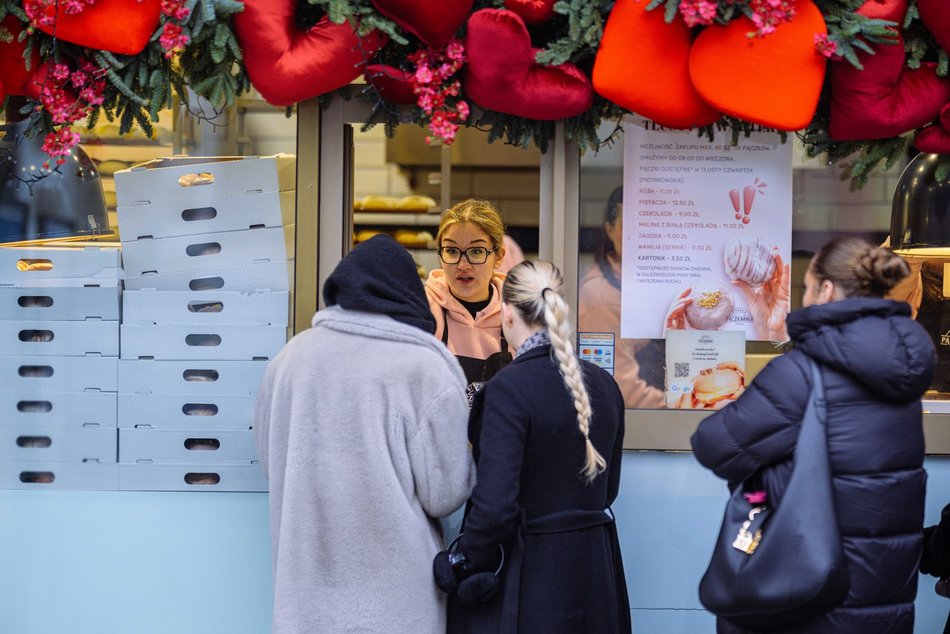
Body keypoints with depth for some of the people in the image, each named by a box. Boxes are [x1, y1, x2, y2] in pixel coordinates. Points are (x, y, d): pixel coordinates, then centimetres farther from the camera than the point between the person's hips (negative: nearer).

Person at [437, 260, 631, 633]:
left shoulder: (509, 388, -18)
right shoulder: (604, 385, 3)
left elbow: (495, 506, -23)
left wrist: (463, 564, -8)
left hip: (528, 571, -6)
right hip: (593, 566, 6)